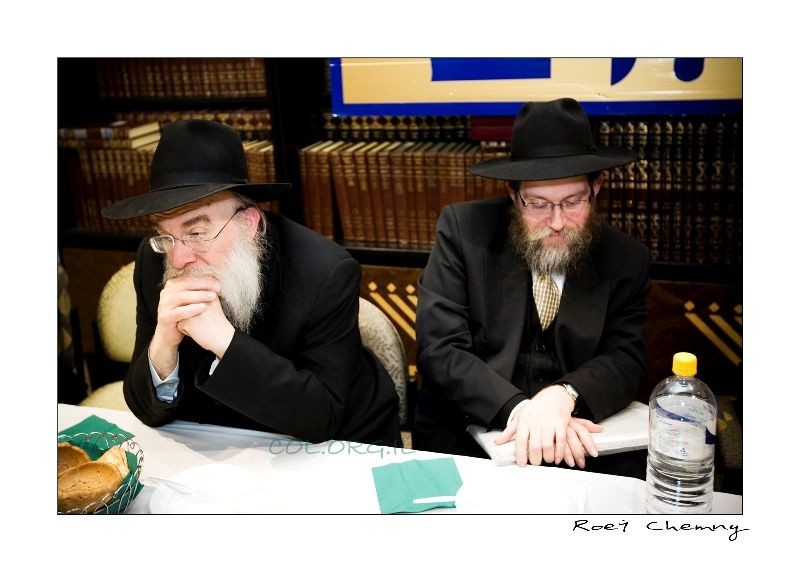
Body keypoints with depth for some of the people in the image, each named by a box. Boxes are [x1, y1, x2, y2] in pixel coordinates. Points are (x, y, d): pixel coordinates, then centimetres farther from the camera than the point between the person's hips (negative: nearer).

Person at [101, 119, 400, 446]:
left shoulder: (326, 274, -24)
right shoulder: (153, 263, -12)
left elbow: (321, 418, -24)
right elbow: (149, 410, -7)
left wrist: (223, 338, -34)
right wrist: (163, 345, -29)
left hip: (339, 450, -2)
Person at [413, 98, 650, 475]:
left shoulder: (626, 260, 1)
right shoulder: (463, 230, -7)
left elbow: (625, 360, -4)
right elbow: (438, 349, -12)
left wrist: (563, 396, -26)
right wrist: (518, 408, -27)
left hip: (580, 446, 3)